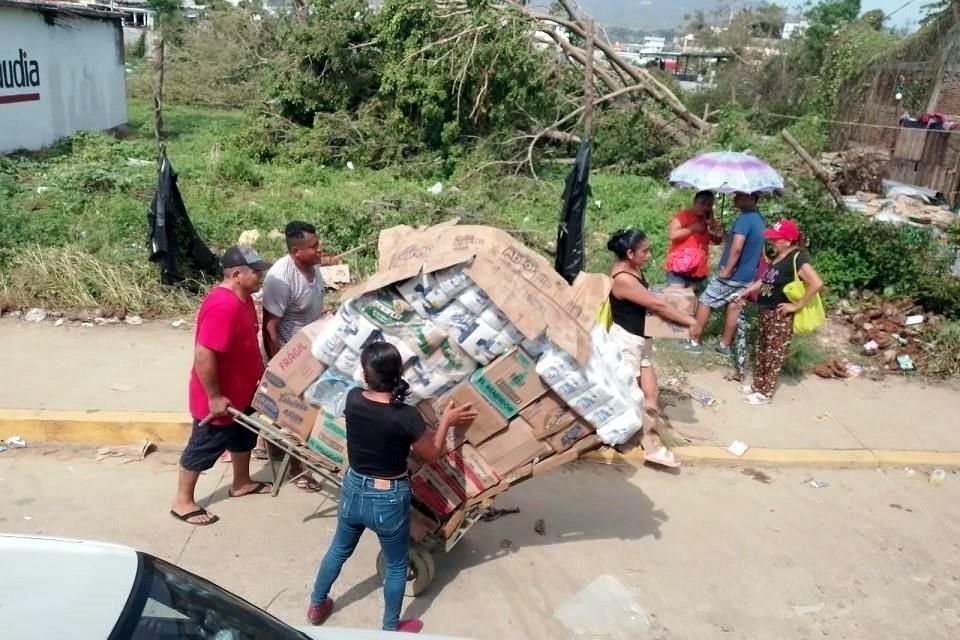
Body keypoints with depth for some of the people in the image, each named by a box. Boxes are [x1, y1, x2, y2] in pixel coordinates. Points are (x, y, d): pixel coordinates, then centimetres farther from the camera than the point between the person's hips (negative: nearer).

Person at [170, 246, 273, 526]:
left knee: (243, 436, 25)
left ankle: (241, 483, 45)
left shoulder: (242, 297, 0)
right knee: (205, 447, 6)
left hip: (242, 390, 10)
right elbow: (203, 354, -33)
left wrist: (259, 372, 19)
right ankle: (182, 501, 23)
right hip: (220, 396, -9)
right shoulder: (223, 306, -31)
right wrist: (214, 397, -26)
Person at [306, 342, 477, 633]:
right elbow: (431, 454, -10)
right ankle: (390, 628, 39)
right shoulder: (406, 417, -27)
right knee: (396, 566, 21)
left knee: (339, 549, 31)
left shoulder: (353, 399, -14)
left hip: (353, 491, 4)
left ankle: (316, 606, 50)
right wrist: (446, 420, -1)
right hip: (389, 500, -4)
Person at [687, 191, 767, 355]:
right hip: (747, 275, 8)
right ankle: (725, 345, 19)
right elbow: (759, 250, 20)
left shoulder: (744, 218, -20)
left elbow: (736, 247, -29)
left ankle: (694, 341, 7)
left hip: (732, 274, -8)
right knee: (734, 307, 13)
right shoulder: (759, 219, 10)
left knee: (705, 302, 2)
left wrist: (727, 271, -22)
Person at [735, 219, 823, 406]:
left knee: (774, 354, 2)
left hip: (780, 315, -9)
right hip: (766, 311, 9)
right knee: (762, 350, 18)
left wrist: (797, 305, -25)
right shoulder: (777, 256, 7)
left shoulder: (797, 258, -20)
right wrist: (747, 291, 16)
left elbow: (817, 283, -30)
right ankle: (757, 385, 32)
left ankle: (765, 393, 11)